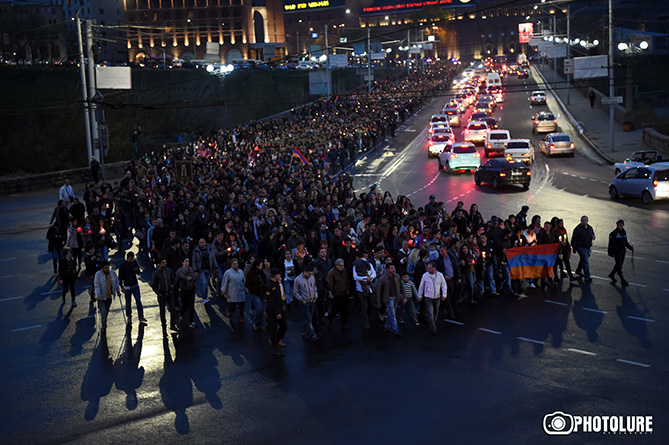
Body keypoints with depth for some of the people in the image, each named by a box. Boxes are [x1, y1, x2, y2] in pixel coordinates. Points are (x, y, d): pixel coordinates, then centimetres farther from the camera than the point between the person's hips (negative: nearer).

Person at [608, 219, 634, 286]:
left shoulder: (624, 232, 8)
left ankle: (612, 274, 36)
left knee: (619, 264, 16)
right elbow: (611, 244, -13)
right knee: (619, 266, -6)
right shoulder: (614, 233, -13)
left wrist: (630, 247, 8)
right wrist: (610, 253, -16)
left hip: (623, 251, 7)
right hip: (616, 251, -7)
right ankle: (623, 280, -3)